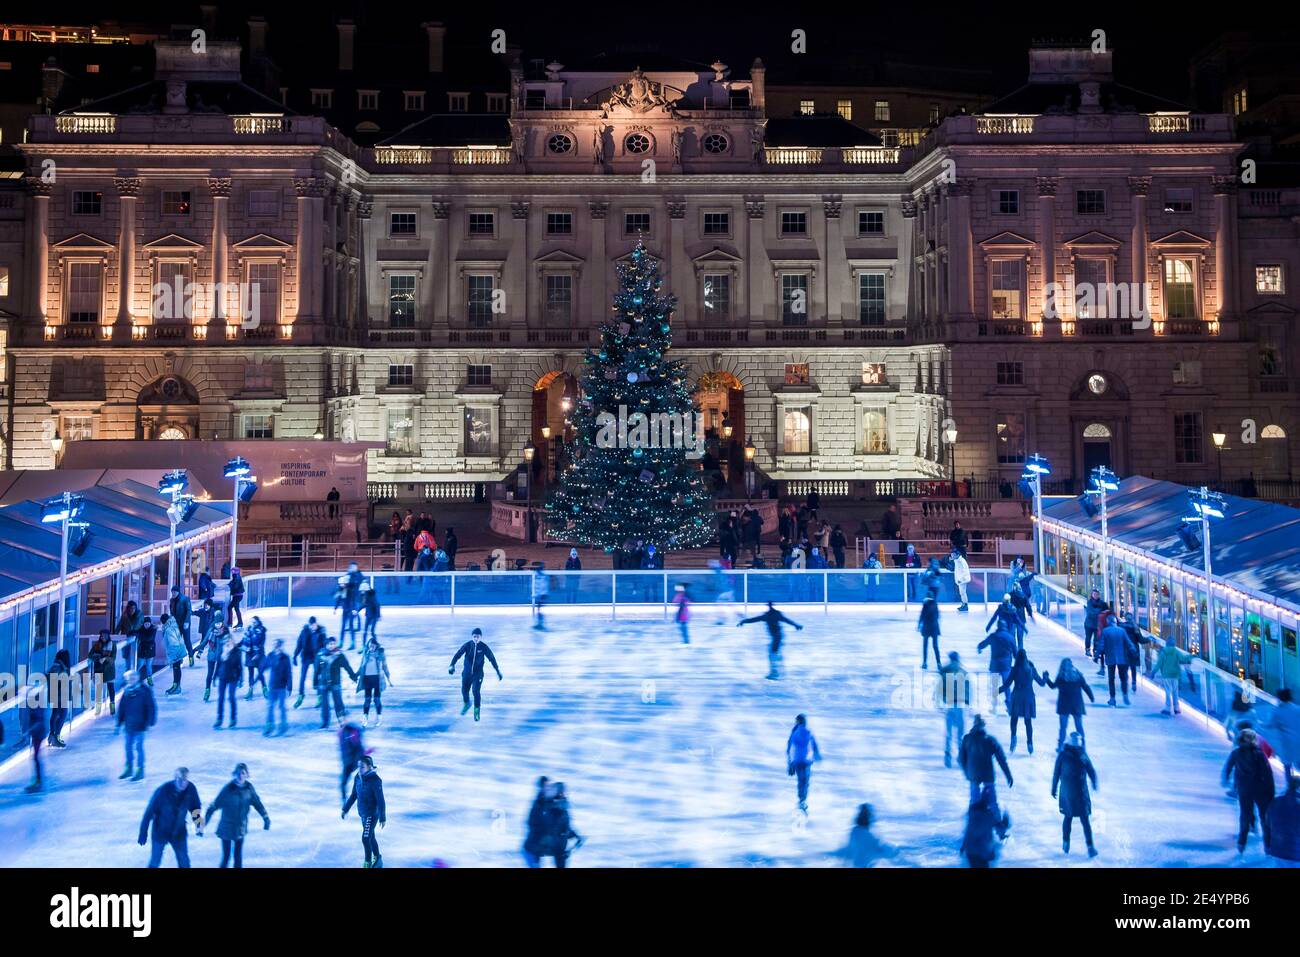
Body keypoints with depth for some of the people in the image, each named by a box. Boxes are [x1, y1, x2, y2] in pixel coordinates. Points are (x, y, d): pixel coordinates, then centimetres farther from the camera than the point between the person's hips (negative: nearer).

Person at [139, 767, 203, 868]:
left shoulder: (190, 789, -17)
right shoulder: (163, 790, -27)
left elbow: (195, 807, 1)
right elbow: (149, 811, -18)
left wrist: (199, 825, -7)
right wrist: (143, 832, -14)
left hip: (179, 832, 3)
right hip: (160, 832, -3)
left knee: (184, 863, 9)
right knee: (155, 862, 10)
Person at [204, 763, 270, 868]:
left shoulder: (249, 788, -6)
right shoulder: (228, 788, -18)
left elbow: (257, 803, 7)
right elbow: (215, 804, -17)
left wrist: (266, 818, 8)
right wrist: (205, 819, -22)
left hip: (241, 828, 4)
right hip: (227, 828, -4)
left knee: (238, 855, 11)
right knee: (226, 856, -3)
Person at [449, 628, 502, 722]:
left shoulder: (484, 646, -12)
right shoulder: (467, 645, -11)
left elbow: (492, 658, -4)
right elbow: (458, 654, -17)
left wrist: (498, 671, -1)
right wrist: (452, 665, -33)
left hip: (478, 673, -2)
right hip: (467, 672, 2)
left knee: (476, 691, -15)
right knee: (464, 690, 10)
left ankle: (476, 711, 4)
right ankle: (466, 704, 43)